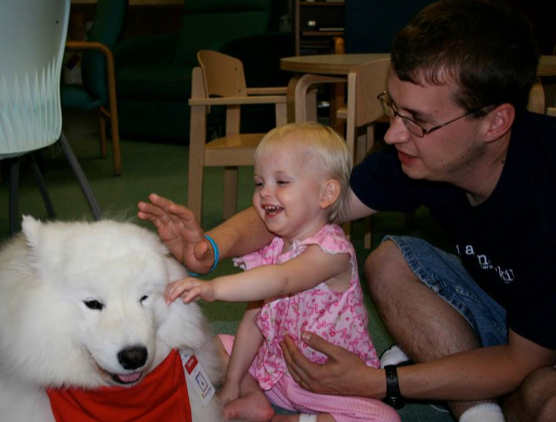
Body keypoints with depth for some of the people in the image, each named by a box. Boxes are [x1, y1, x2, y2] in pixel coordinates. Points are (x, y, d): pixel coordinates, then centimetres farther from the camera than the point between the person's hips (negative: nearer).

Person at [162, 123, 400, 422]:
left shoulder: (332, 250, -23)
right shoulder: (271, 248, -1)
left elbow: (281, 279, -43)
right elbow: (253, 320, 1)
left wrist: (214, 288, -56)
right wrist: (232, 382, -1)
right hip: (276, 366, 6)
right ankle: (254, 397, -7)